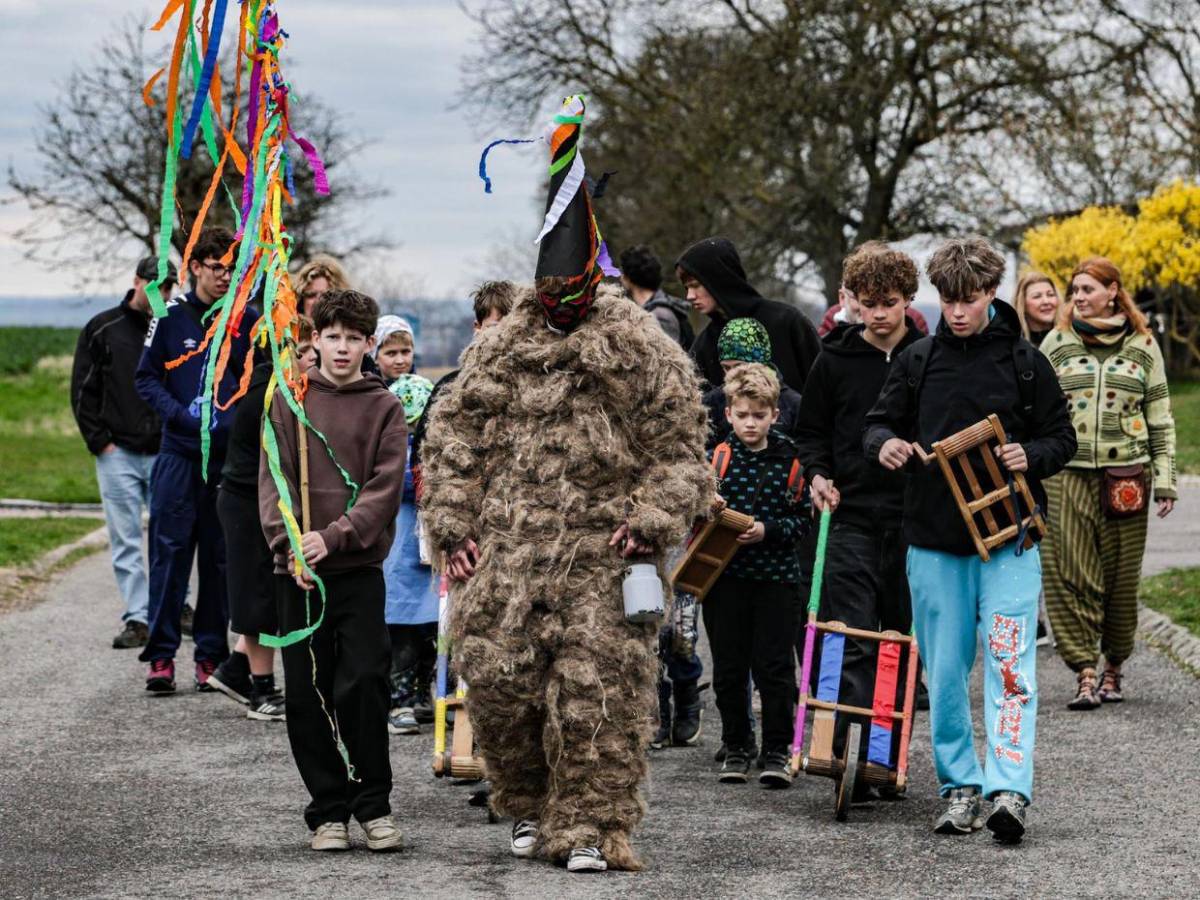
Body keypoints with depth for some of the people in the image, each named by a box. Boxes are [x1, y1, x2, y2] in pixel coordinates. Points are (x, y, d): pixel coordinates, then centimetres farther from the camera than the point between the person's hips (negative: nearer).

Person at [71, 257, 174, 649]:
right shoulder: (103, 329, 3)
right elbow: (83, 391, 4)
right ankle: (138, 619, 0)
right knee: (125, 540, -2)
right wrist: (100, 441, -4)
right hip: (118, 453, -1)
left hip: (165, 453, 1)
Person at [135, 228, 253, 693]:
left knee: (221, 555, 6)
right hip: (179, 451, -1)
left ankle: (212, 654, 13)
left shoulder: (248, 320, 4)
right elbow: (147, 377, 3)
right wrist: (179, 414, -12)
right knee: (170, 550, -4)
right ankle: (161, 654, 0)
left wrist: (239, 421, -10)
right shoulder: (171, 316, 1)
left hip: (230, 454, 1)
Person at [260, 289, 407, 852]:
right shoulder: (288, 399, 7)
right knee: (306, 694, 2)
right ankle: (328, 809, 13)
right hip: (298, 571, 1)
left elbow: (384, 488, -4)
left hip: (359, 568, -1)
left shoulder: (384, 408, 5)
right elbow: (274, 478, 1)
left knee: (363, 683, -9)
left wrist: (334, 537, -17)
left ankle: (374, 804, 5)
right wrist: (290, 544, -14)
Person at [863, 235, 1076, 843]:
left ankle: (1009, 789, -18)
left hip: (1007, 537, -2)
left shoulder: (1024, 361, 2)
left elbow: (1062, 437, 8)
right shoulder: (918, 361, 6)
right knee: (945, 672, 6)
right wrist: (885, 443, -9)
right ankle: (960, 786, 16)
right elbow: (879, 423, 14)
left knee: (1009, 663, -12)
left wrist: (1030, 457, -13)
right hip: (933, 540, 3)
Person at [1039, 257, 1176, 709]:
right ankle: (1084, 673, -8)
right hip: (1068, 473, 0)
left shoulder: (1143, 346, 8)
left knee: (1122, 576, 3)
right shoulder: (1057, 342, 8)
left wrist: (1165, 479, 4)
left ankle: (1114, 668, 19)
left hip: (1126, 476, 0)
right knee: (1071, 575, -8)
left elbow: (1160, 417, 10)